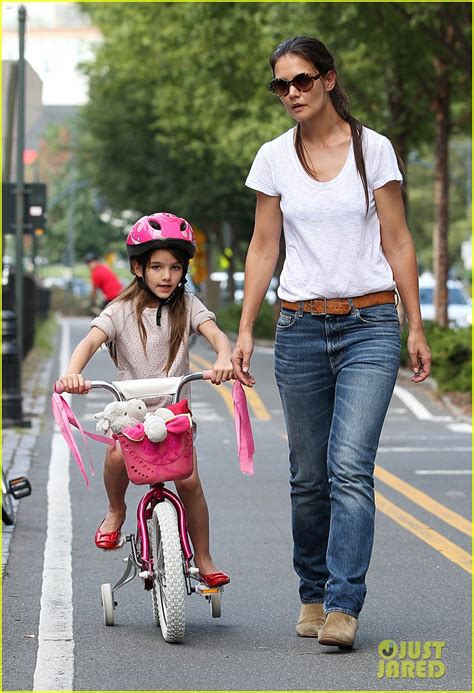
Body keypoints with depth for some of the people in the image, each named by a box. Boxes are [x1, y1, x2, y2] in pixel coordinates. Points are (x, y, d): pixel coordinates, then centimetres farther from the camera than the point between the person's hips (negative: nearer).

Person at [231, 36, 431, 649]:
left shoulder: (373, 149, 1)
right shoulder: (273, 157, 6)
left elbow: (397, 241, 3)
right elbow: (263, 247, 9)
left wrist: (416, 328, 0)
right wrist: (244, 331, 4)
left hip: (369, 326, -2)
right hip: (300, 328, 2)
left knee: (349, 467, -15)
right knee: (308, 477, 7)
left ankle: (342, 606, -15)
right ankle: (312, 595, 22)